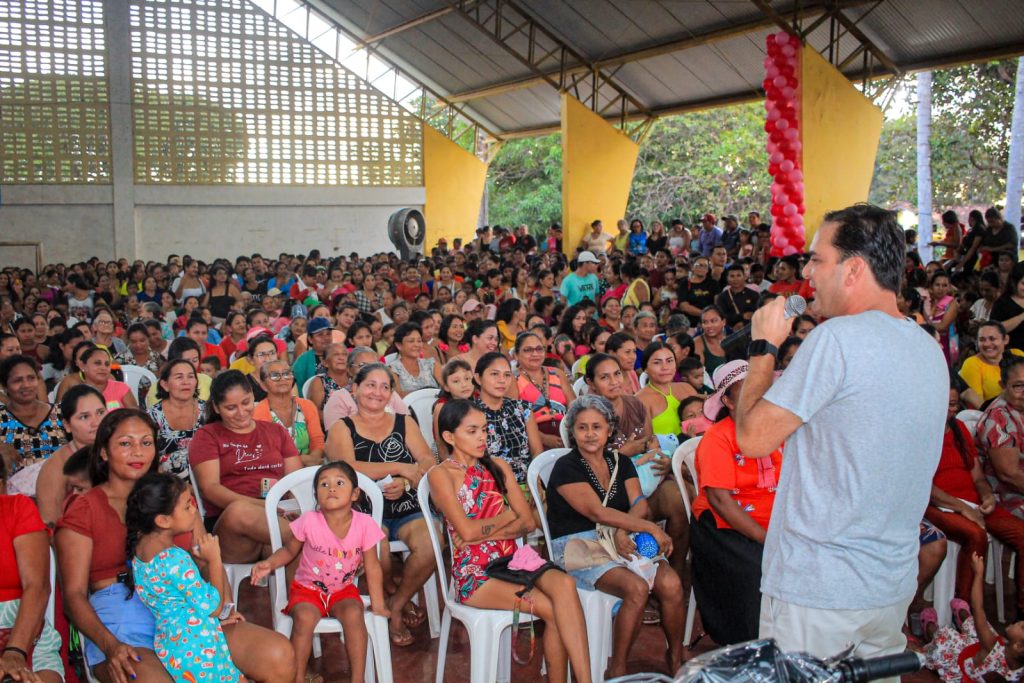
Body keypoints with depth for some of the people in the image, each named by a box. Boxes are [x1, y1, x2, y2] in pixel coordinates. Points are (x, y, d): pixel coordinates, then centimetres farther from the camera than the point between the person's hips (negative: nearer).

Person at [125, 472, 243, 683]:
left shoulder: (139, 547, 1)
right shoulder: (175, 559, -25)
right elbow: (215, 608, -17)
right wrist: (214, 559, -12)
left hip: (168, 648, 9)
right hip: (197, 652, -9)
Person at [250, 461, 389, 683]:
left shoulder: (364, 524, -14)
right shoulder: (309, 521, -16)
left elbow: (372, 567, -6)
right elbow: (289, 551, 1)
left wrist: (377, 605, -7)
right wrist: (270, 563, -18)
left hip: (343, 590, 1)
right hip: (307, 589, 0)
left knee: (353, 614, -30)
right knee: (304, 617, -30)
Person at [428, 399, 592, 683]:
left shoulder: (498, 466, 15)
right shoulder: (441, 475, 0)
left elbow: (528, 521, 6)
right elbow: (467, 530, -13)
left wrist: (482, 533, -8)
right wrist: (507, 516, 2)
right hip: (474, 573, -4)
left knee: (564, 583, -30)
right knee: (554, 610, -28)